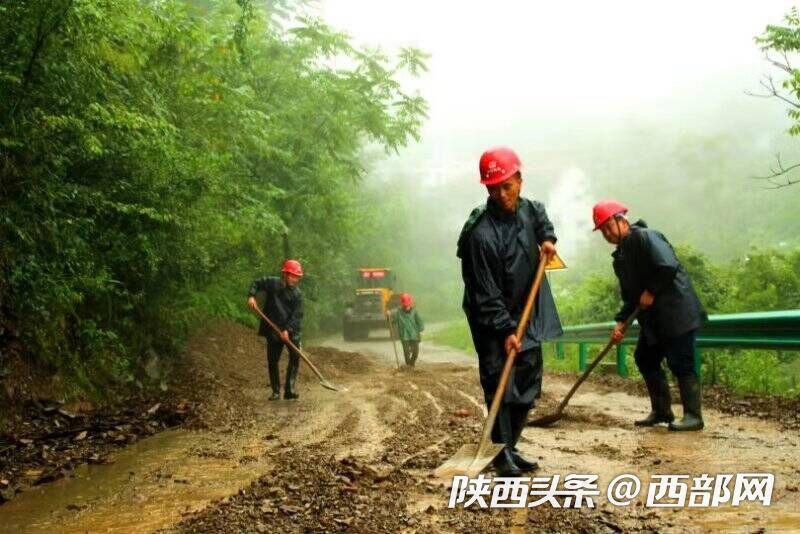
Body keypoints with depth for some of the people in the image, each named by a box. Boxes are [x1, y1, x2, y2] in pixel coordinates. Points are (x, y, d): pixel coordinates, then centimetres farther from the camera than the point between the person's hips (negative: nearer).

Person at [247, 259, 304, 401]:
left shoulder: (297, 294, -5)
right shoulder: (271, 283, -4)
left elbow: (297, 315, -11)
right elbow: (256, 283, 10)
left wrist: (287, 329, -22)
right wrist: (252, 296, -8)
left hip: (291, 332, 0)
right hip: (273, 331, 0)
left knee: (295, 358, -8)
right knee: (272, 361, 5)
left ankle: (290, 390, 0)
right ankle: (276, 391, 17)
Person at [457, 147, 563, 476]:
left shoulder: (528, 209, -2)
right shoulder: (480, 234, -24)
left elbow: (541, 216, 27)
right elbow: (486, 294, -24)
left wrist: (547, 237, 6)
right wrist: (506, 330, -26)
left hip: (527, 317, 7)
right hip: (492, 322, -7)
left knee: (528, 385, 8)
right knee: (499, 384, -12)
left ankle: (510, 448, 19)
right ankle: (502, 454, -4)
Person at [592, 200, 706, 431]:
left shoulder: (646, 237, -13)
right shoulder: (620, 256, 15)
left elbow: (668, 266, -26)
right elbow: (629, 294, 15)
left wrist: (651, 291, -16)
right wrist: (622, 321, 4)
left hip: (677, 311, -10)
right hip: (652, 317, 10)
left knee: (680, 363, -8)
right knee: (644, 359, 11)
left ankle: (693, 416, 0)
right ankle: (661, 411, 21)